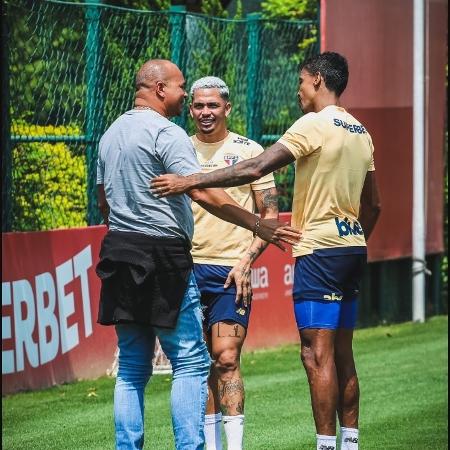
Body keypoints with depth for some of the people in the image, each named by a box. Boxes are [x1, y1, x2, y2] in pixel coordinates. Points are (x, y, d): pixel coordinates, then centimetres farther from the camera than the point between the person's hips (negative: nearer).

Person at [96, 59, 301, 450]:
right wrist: (258, 226, -19)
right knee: (190, 363, -4)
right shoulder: (166, 133, -10)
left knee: (132, 366, 9)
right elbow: (205, 194, -19)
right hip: (163, 255, -8)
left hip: (120, 249, 8)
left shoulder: (111, 134, 16)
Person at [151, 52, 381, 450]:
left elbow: (255, 169, -21)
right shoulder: (361, 133, 15)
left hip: (320, 249, -9)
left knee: (317, 353, -8)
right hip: (353, 249, 9)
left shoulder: (315, 125, -12)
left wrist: (190, 182, -22)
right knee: (342, 353, 13)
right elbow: (373, 204, 21)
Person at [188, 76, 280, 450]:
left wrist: (246, 261, -9)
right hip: (189, 267, 3)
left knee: (226, 358, -12)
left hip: (231, 270, -3)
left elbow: (270, 215, 3)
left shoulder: (249, 151, 2)